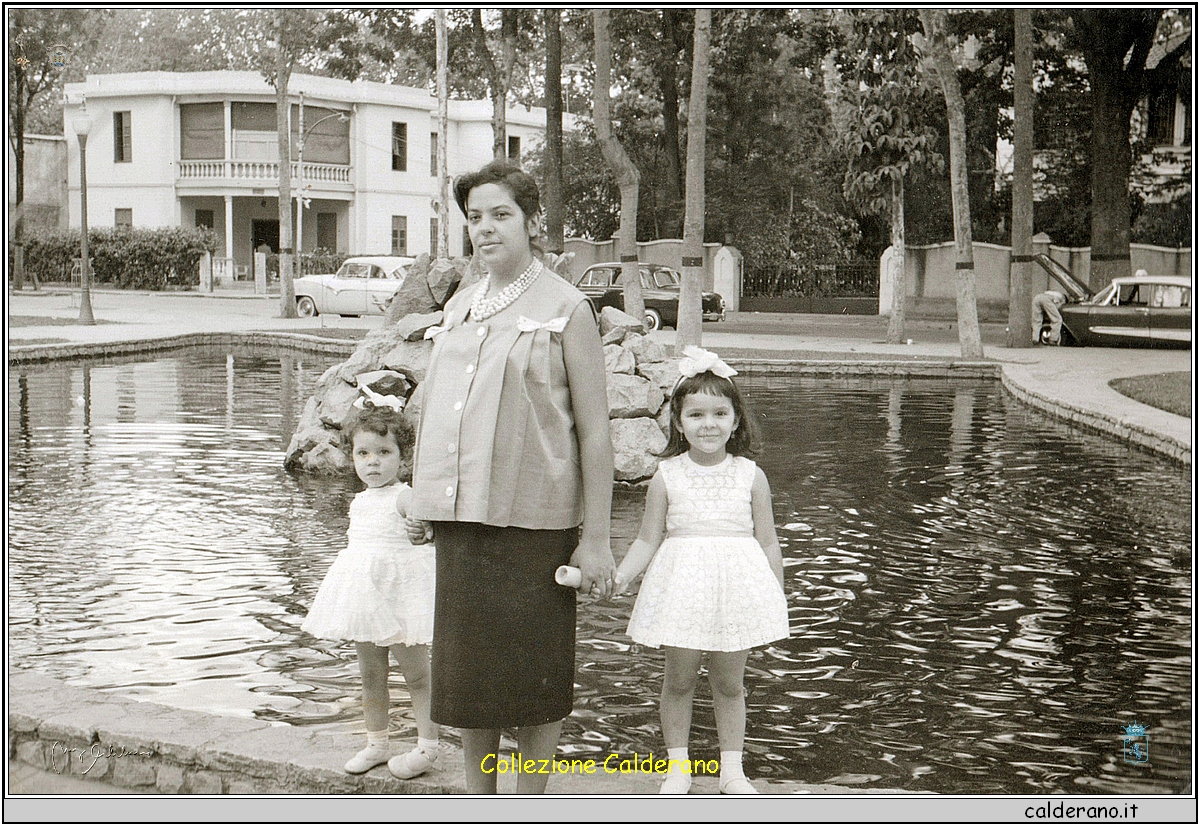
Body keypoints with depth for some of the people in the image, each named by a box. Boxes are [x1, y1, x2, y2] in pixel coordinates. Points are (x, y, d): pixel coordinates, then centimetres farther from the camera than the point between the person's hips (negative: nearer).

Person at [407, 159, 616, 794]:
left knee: (533, 671, 2)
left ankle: (531, 803, 18)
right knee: (467, 668, 10)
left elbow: (595, 431, -7)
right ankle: (478, 801, 24)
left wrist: (595, 539, -10)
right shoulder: (458, 307, 12)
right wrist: (421, 498, 20)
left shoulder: (566, 309, -4)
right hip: (461, 517, 5)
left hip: (534, 521, -5)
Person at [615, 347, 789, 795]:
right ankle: (677, 766, 21)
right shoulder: (667, 476, 0)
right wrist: (617, 577, -8)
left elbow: (767, 543, 7)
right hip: (683, 585, 0)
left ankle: (732, 769, 21)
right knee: (678, 679, 6)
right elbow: (648, 540, 4)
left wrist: (777, 597, 7)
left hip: (737, 583, 0)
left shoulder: (750, 476, 2)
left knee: (728, 682, 8)